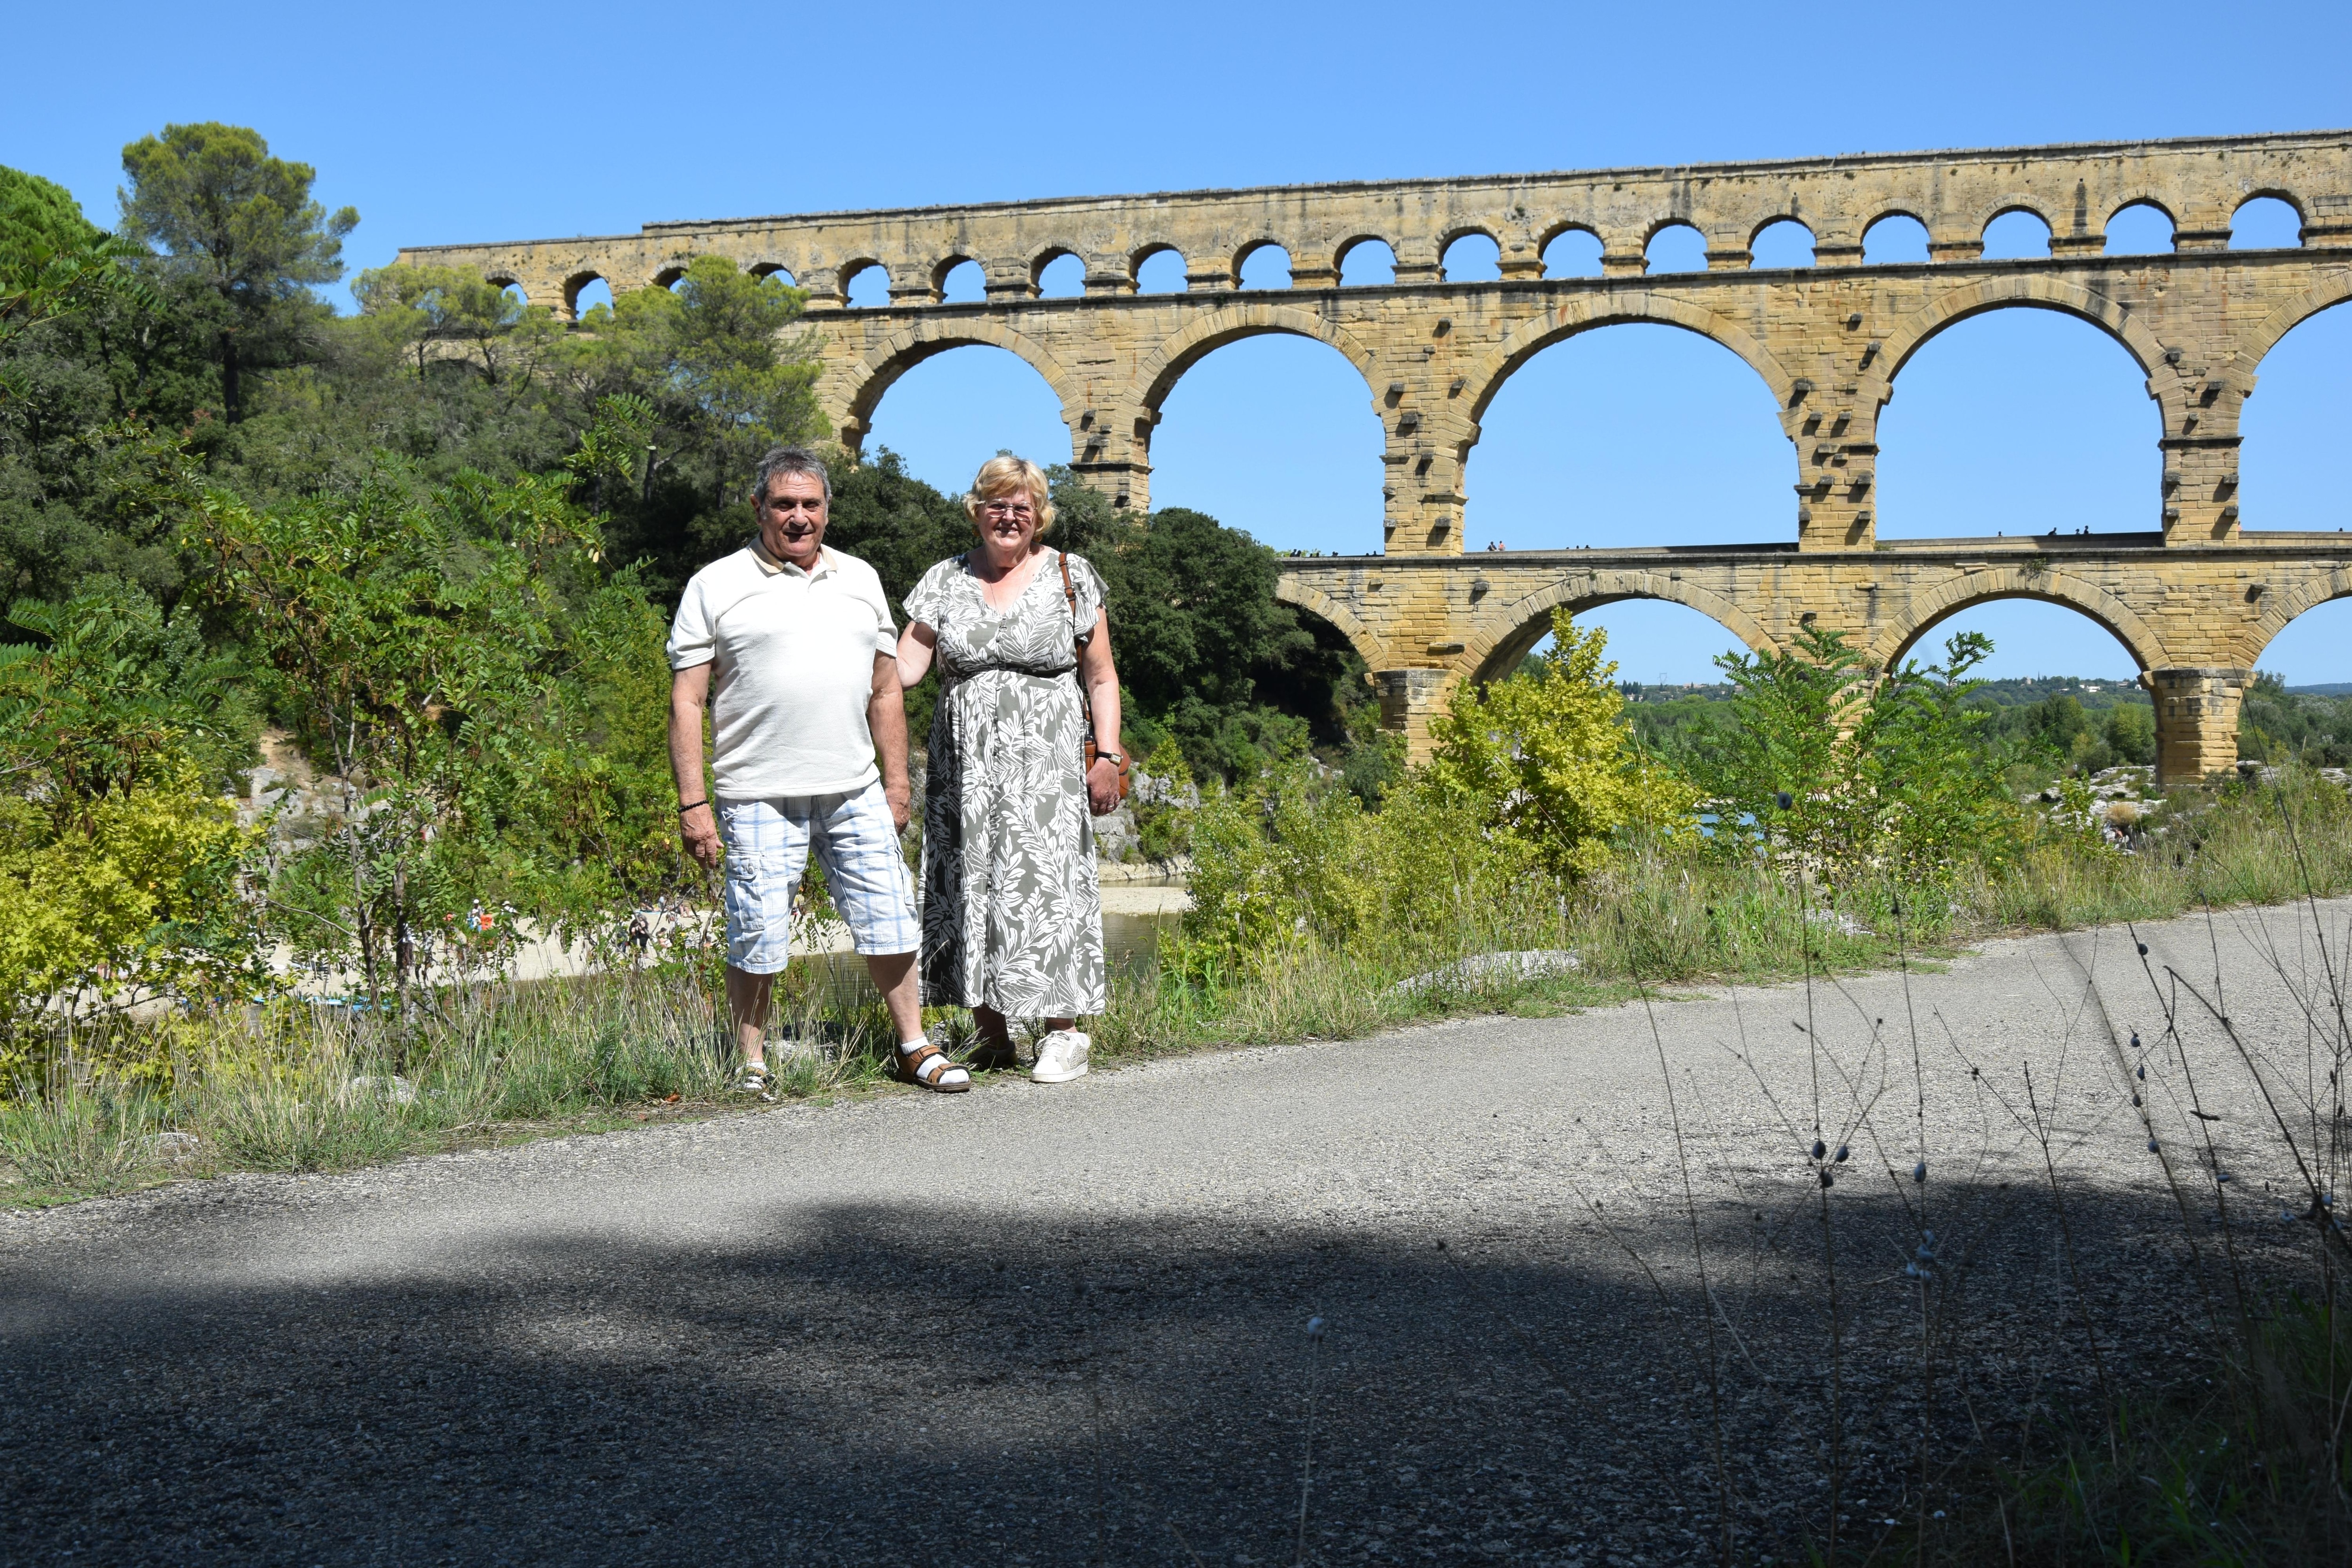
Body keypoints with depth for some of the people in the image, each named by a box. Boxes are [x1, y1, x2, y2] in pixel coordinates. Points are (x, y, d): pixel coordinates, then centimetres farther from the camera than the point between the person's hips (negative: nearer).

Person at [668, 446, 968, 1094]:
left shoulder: (860, 580, 14)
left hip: (856, 794, 4)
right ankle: (752, 1065, 14)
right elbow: (686, 702, -2)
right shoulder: (717, 586, 1)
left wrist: (896, 782, 13)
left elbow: (885, 689, 18)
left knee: (890, 923, 6)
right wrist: (692, 803, -9)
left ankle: (915, 1047, 20)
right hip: (760, 797, -4)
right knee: (757, 942, -1)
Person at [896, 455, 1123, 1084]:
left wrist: (1107, 755, -2)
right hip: (965, 767, 3)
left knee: (1043, 881, -9)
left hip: (1044, 765, -2)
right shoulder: (945, 580, 9)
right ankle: (991, 1037, 9)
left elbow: (1101, 677, 7)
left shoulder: (1070, 576, 5)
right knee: (969, 886, 1)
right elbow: (904, 666, 1)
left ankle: (1064, 1033, -2)